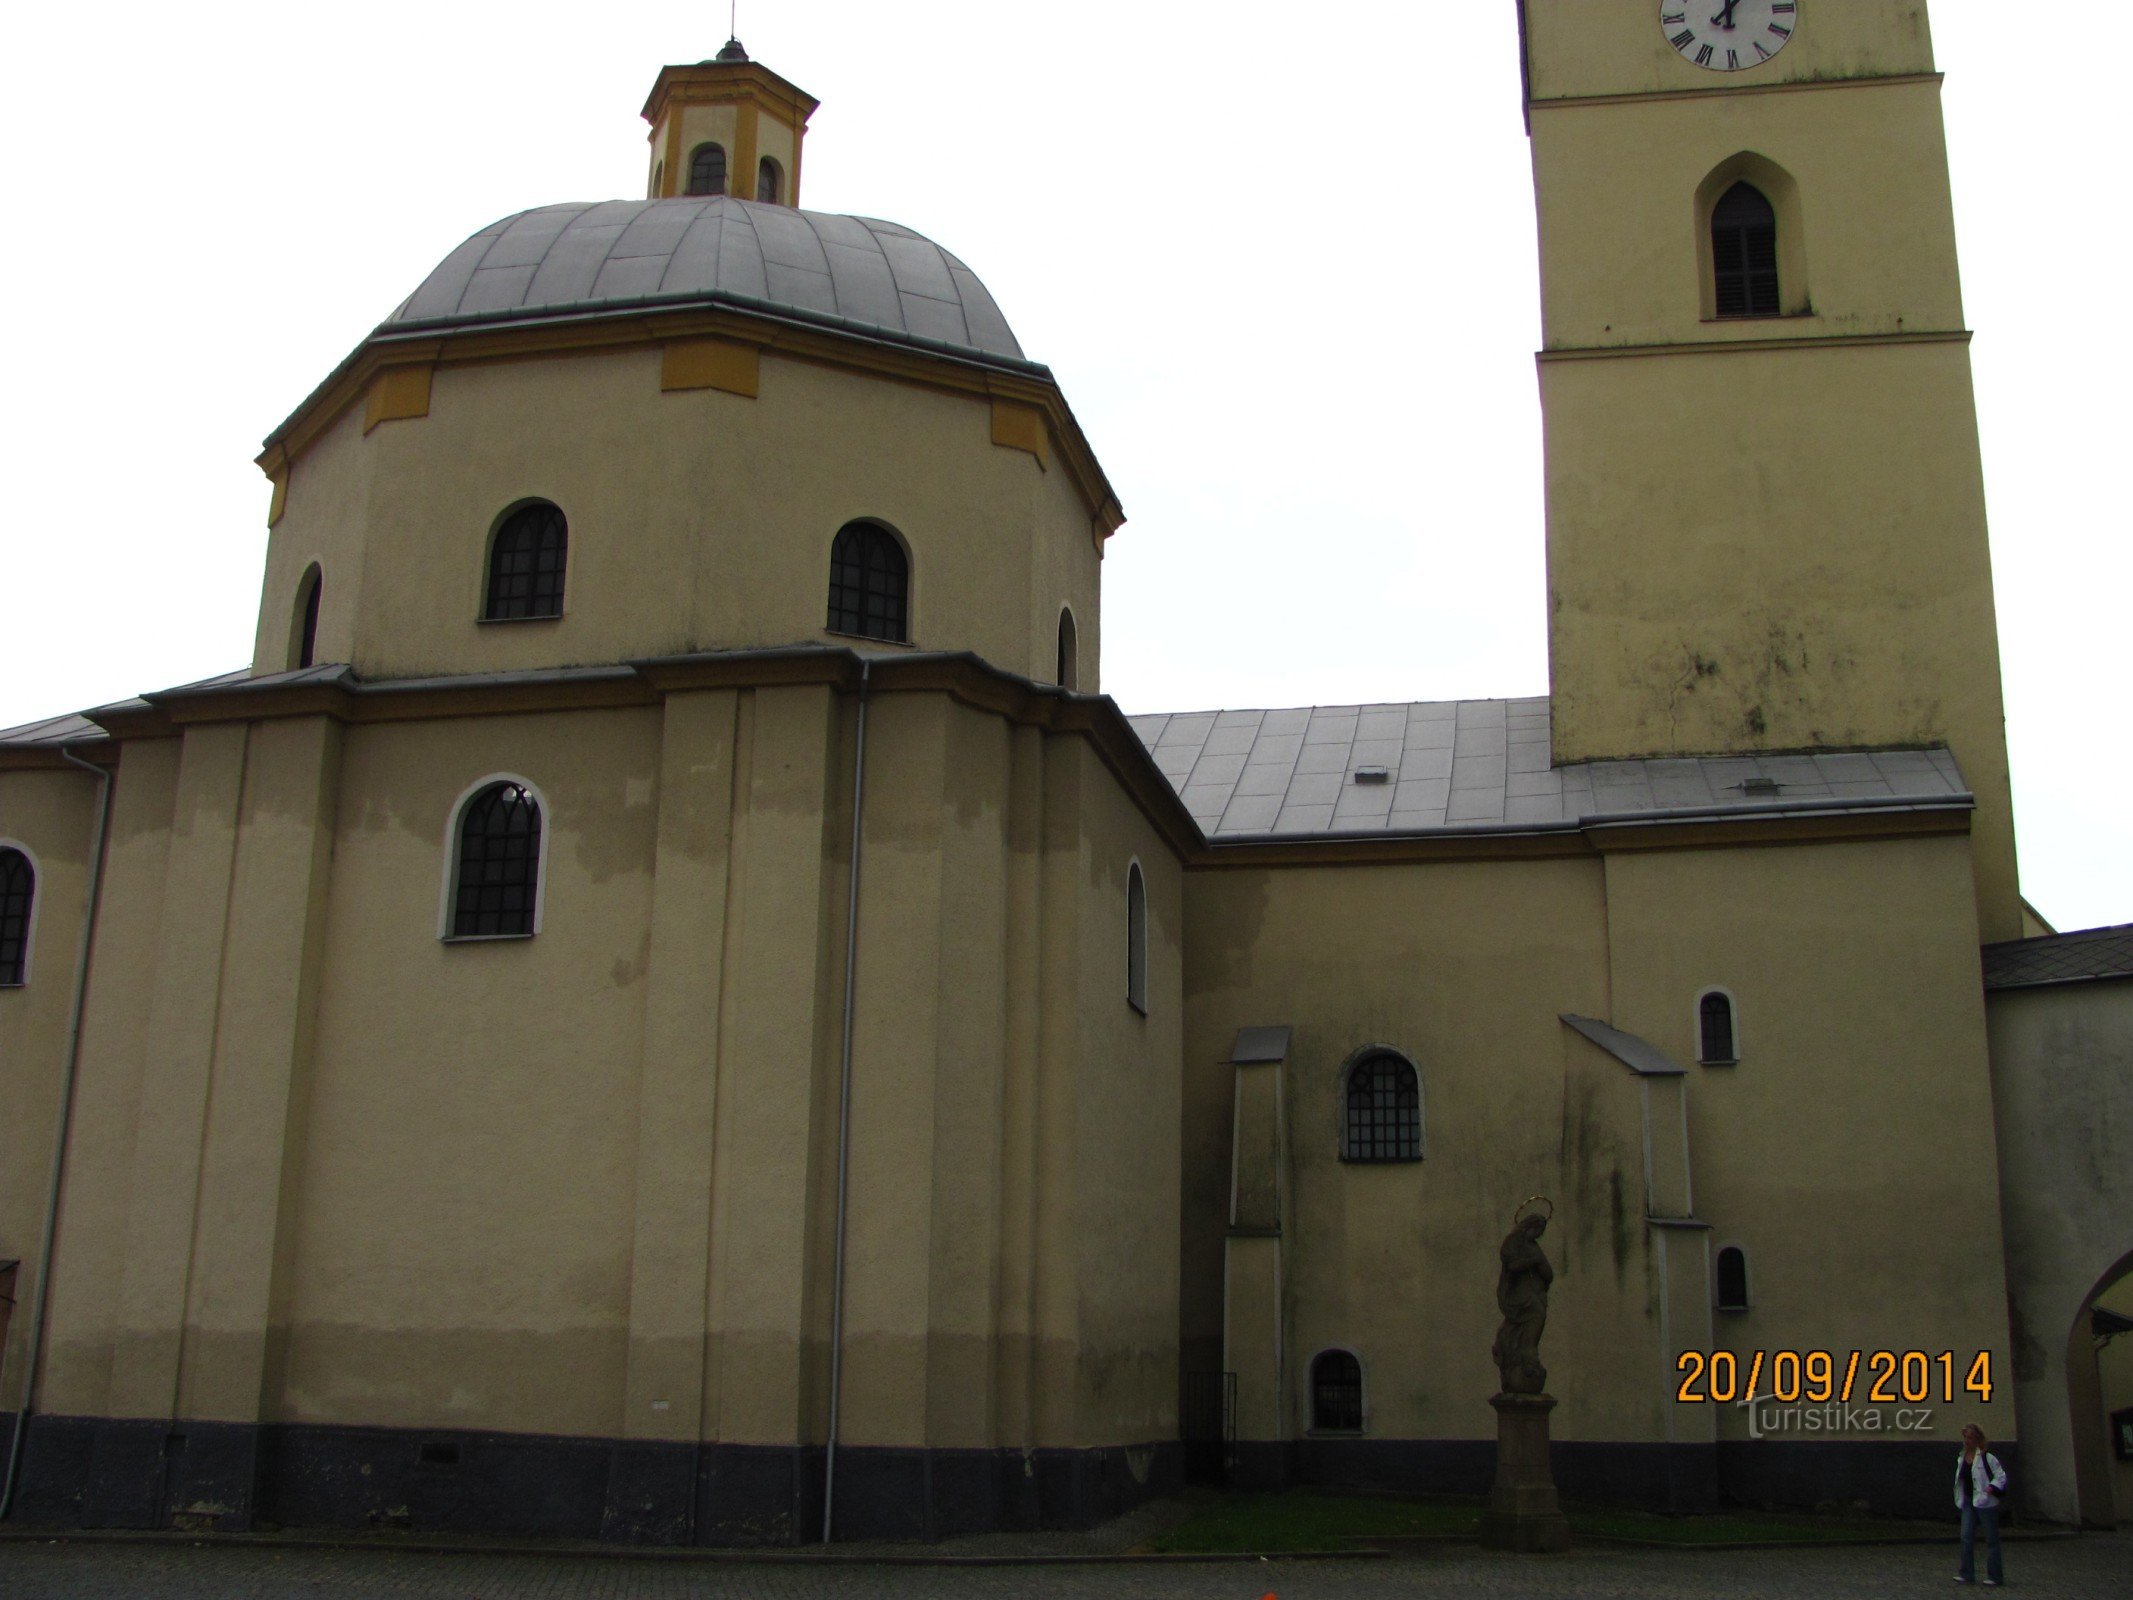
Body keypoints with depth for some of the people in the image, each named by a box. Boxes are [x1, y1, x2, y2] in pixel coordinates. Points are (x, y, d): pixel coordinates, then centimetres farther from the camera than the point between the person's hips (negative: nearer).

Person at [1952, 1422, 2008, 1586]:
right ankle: (1967, 1573, 6)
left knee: (1991, 1539, 3)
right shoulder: (1962, 1458, 9)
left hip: (1985, 1503, -7)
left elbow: (2001, 1476, -13)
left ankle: (1995, 1576, 11)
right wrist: (1959, 1499, 14)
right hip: (1968, 1502, 7)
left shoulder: (1987, 1457, -13)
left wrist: (1991, 1488, -24)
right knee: (1967, 1537, 2)